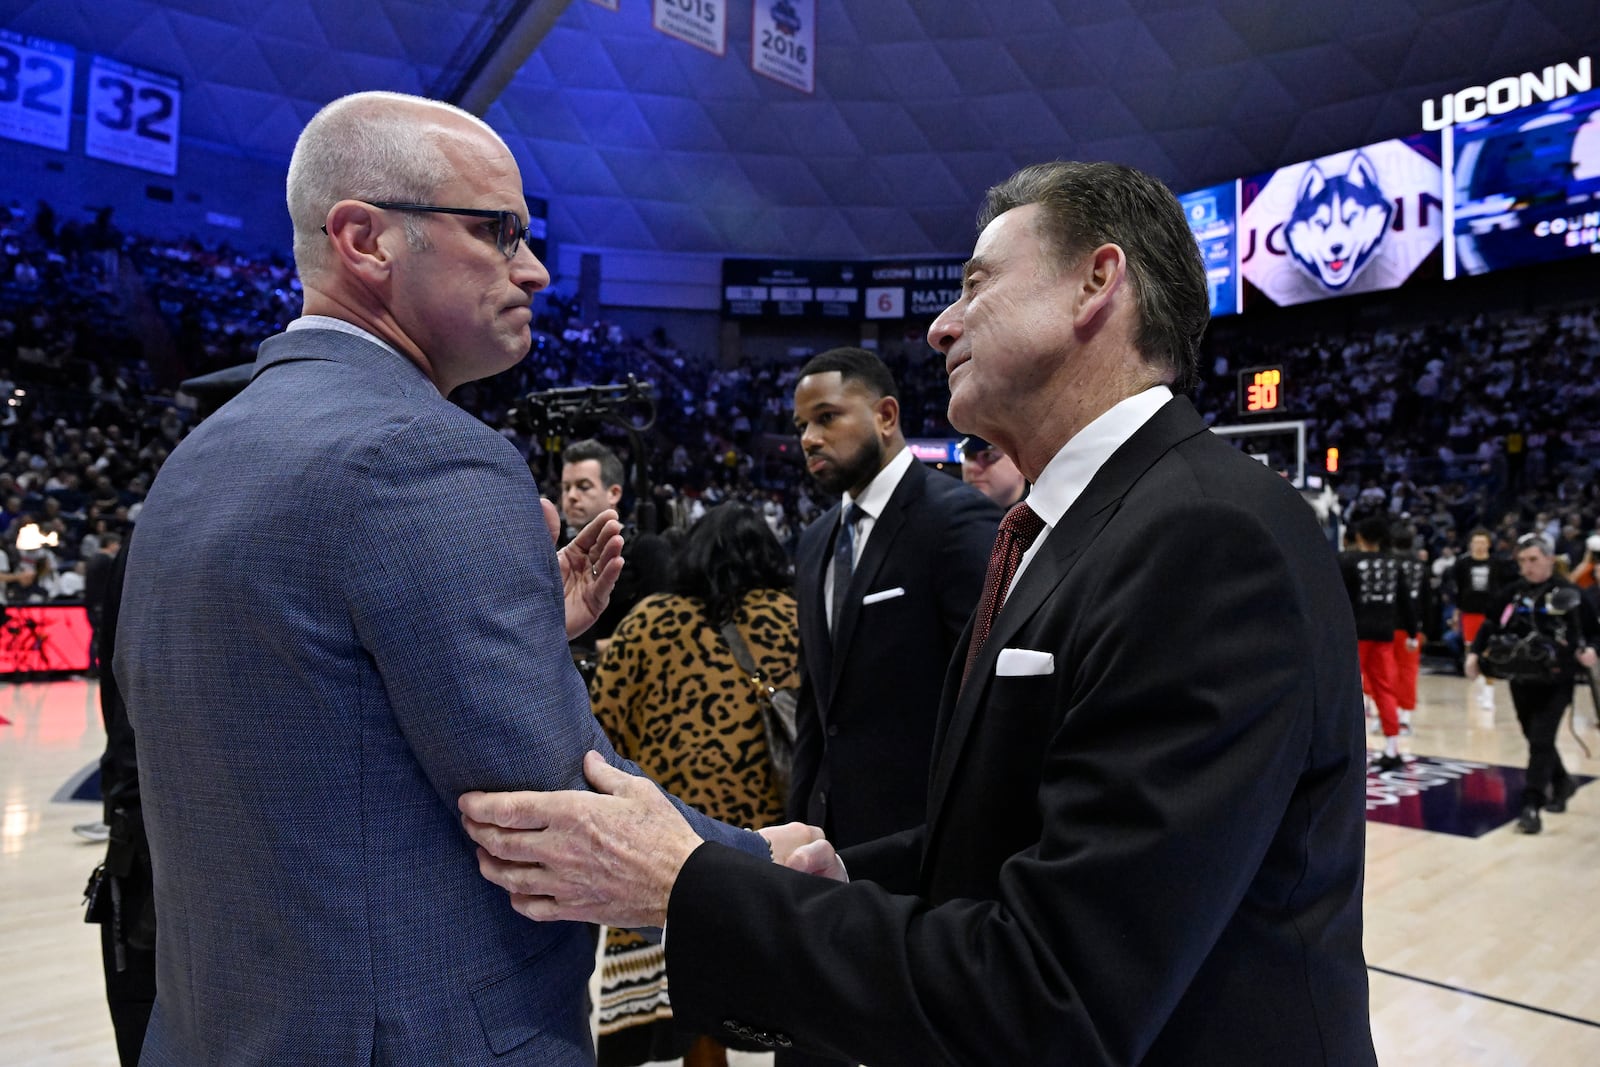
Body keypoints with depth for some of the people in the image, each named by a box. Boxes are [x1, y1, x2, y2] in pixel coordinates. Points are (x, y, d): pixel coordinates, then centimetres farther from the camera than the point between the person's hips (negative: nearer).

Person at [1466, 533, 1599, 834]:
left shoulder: (1568, 594, -6)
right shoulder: (1511, 594, 4)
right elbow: (1490, 626, 10)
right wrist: (1475, 653, -4)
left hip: (1555, 682, -4)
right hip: (1521, 680, 5)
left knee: (1541, 741, -11)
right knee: (1535, 738, 18)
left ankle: (1531, 807, -9)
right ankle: (1562, 783, 43)